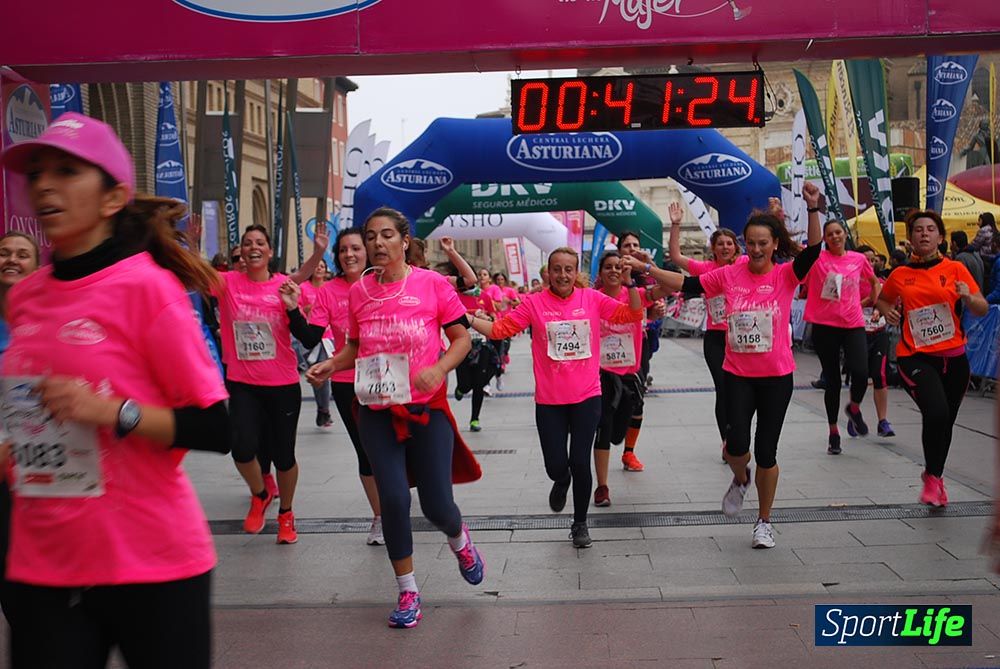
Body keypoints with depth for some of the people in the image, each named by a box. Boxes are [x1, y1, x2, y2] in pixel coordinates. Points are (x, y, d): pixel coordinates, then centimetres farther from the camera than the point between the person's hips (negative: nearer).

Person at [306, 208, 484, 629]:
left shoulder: (432, 283, -5)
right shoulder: (358, 291, 4)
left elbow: (461, 338, -1)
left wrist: (439, 369, -19)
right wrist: (331, 364, -5)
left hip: (428, 407, -2)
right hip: (377, 411, 2)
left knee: (436, 505, 0)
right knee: (393, 498, -1)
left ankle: (459, 540, 39)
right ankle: (408, 591, 17)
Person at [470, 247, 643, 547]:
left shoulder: (592, 299, 0)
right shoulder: (534, 303, -4)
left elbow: (633, 314, 1)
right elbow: (499, 329, -5)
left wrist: (630, 283, -13)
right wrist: (468, 319, -16)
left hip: (587, 398, 0)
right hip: (549, 401, 0)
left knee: (580, 463, 1)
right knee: (556, 465, 1)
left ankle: (580, 523, 23)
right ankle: (561, 482, 42)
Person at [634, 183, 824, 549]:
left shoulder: (786, 275, -6)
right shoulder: (729, 275, 1)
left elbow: (813, 250, -21)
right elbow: (686, 284, 2)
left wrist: (813, 209, -35)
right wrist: (647, 268, -5)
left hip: (777, 376, -1)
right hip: (737, 374, 1)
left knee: (766, 451, 4)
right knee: (737, 442, -13)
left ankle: (764, 521, 23)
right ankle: (740, 479, 25)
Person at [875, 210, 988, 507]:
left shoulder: (955, 269, 2)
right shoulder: (900, 275, 4)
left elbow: (982, 309, 0)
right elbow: (882, 300, 23)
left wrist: (968, 297, -21)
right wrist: (888, 312, 1)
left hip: (953, 358, 2)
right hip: (915, 357, -2)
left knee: (945, 423, 13)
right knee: (936, 413, -23)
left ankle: (935, 476, 40)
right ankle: (932, 476, 1)